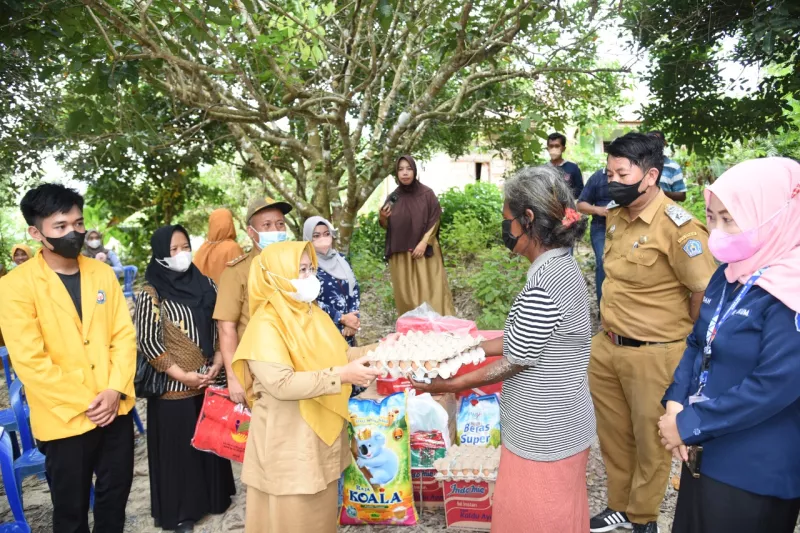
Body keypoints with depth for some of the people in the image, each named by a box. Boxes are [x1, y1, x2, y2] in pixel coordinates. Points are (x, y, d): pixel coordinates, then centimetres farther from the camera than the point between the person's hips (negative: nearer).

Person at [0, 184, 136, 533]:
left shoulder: (102, 273, 3)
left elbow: (124, 334, 2)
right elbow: (30, 361, -15)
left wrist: (116, 391, -11)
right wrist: (84, 403, -15)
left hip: (116, 409, 4)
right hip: (64, 419, -3)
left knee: (115, 495, 17)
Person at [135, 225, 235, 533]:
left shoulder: (206, 285, 3)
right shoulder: (151, 295, -10)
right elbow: (147, 342, -11)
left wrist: (218, 363, -4)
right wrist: (183, 375, -13)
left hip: (211, 381, 5)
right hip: (174, 388, -4)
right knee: (178, 448, 7)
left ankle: (213, 497, 34)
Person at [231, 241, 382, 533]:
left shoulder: (312, 314, 6)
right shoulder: (265, 325, -20)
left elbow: (338, 354, 11)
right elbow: (282, 384, -29)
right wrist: (342, 376, -27)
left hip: (322, 435, 8)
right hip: (287, 441, -7)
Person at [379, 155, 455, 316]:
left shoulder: (427, 194, -3)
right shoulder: (393, 197, 4)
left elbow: (434, 220, -2)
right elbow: (387, 226, 10)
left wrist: (424, 243, -13)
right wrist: (382, 218, -12)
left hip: (425, 253, -2)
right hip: (400, 255, 2)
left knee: (430, 292, -1)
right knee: (406, 295, 5)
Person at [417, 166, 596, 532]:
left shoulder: (545, 283, -28)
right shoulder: (559, 267, 2)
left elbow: (517, 361, -20)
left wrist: (453, 384, -8)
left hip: (544, 433, -9)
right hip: (552, 426, 9)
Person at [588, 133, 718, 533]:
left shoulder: (677, 227, -21)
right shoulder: (615, 216, 3)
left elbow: (706, 292, -17)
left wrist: (680, 338, -4)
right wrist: (611, 329, 15)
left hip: (653, 356, -7)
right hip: (606, 347, 7)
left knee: (649, 441, 15)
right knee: (613, 435, 21)